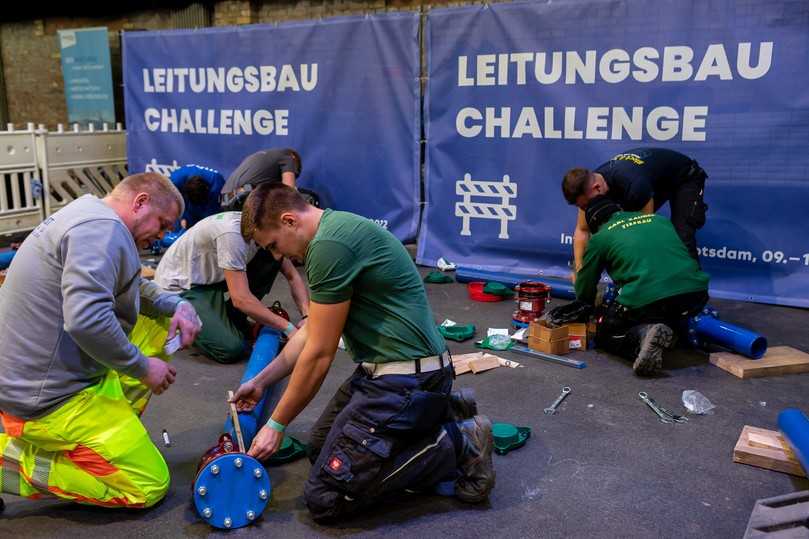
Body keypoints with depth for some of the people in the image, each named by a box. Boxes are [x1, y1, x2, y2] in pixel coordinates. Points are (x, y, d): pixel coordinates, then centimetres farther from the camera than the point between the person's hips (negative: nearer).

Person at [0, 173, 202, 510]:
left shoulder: (87, 216, 11)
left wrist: (177, 306, 3)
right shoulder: (102, 229, -21)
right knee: (150, 487, -3)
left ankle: (110, 422, 13)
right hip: (49, 400, -10)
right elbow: (86, 321, -33)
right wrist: (142, 368, -19)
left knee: (161, 323, 14)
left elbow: (134, 288, 21)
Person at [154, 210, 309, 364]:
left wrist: (306, 316, -19)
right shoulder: (232, 232, -33)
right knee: (232, 348, -26)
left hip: (210, 278, 8)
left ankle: (232, 319, 3)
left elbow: (293, 277, -3)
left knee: (272, 258, -11)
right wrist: (288, 328, -30)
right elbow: (241, 298, -34)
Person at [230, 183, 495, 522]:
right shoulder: (335, 230, 12)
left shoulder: (330, 244, -21)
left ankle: (456, 445, -2)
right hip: (387, 367, 10)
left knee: (325, 498, -7)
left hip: (405, 378, -10)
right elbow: (311, 331, 20)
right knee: (321, 445, 23)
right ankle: (440, 413, 18)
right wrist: (260, 382, 24)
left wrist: (276, 425, -3)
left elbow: (318, 355, -16)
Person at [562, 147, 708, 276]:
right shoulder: (588, 185, -22)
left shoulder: (633, 186, -45)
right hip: (657, 180, 7)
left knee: (681, 238, -22)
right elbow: (582, 230, -11)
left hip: (685, 178, -7)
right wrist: (579, 271, -18)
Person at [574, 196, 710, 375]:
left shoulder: (600, 237, 14)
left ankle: (643, 335, -11)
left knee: (605, 335, 20)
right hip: (695, 294, 6)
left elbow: (583, 292, 20)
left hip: (645, 299, -5)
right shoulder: (659, 219, 27)